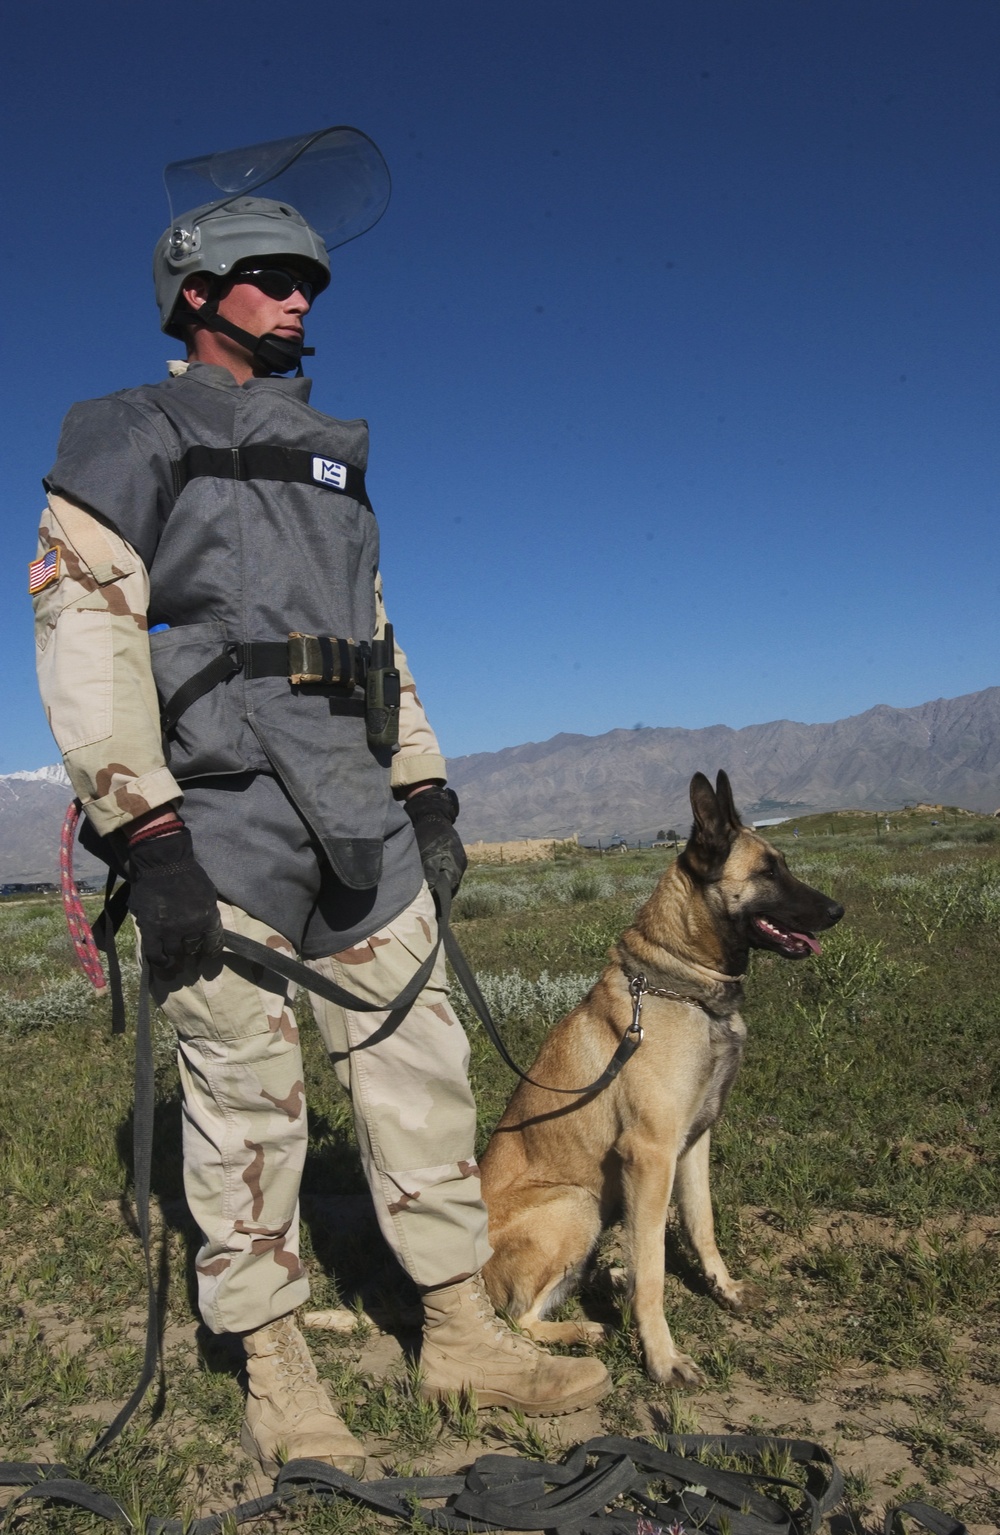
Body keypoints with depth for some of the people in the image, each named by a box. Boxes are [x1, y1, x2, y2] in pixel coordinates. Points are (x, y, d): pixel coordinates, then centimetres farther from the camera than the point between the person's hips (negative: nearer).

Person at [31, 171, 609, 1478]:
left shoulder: (330, 459, 24)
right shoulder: (127, 438, 4)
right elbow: (84, 628, -8)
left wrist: (427, 792, 15)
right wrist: (145, 834, -18)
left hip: (356, 810, 6)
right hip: (217, 809, -6)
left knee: (418, 1062, 7)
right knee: (245, 1096, 1)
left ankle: (462, 1334, 21)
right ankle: (277, 1380, 17)